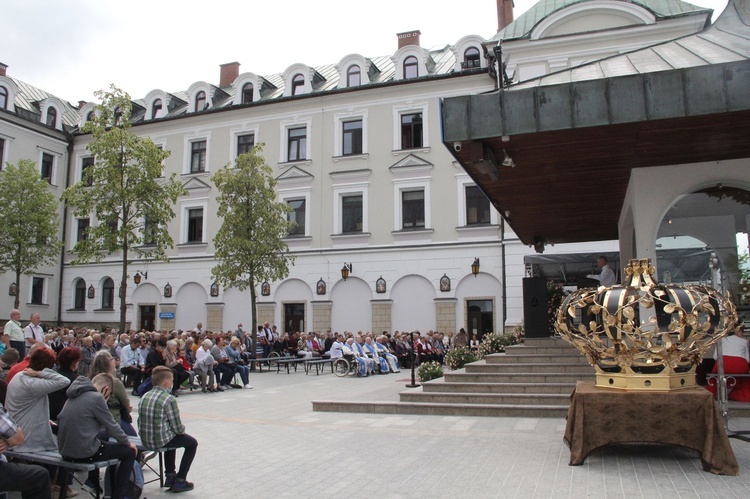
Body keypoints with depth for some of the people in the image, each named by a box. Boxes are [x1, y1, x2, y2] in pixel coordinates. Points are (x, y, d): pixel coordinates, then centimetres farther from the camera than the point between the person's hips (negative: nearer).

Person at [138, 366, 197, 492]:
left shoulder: (144, 397, 4)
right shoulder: (169, 399, -18)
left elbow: (141, 423, 8)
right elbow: (177, 428, -16)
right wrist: (182, 428, 8)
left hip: (145, 440, 8)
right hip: (160, 441, -7)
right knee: (192, 443, 16)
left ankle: (170, 477, 37)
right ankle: (180, 481, 13)